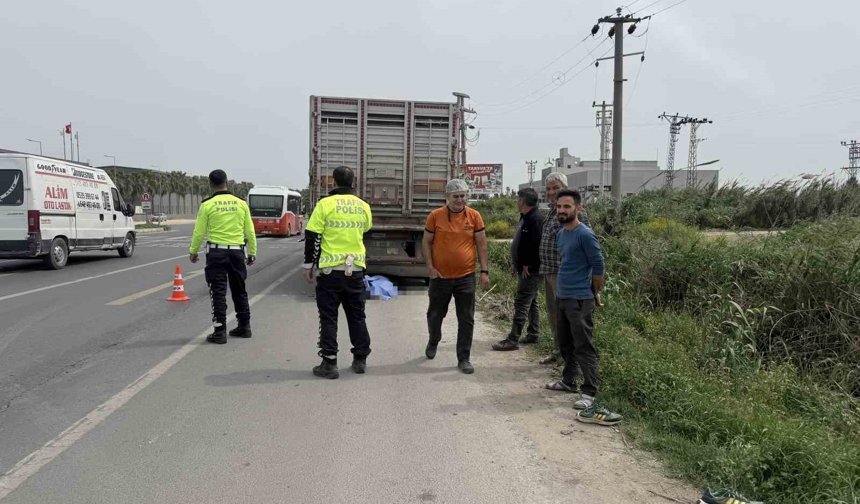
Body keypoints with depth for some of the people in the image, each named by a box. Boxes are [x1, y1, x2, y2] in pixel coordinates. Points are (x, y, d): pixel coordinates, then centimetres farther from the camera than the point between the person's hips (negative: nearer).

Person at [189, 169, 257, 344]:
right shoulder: (241, 203, 2)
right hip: (237, 252, 3)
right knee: (239, 290, 15)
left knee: (218, 292, 2)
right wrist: (252, 252, 14)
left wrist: (193, 251, 11)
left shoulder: (207, 204, -6)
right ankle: (244, 327, 24)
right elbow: (250, 231, 5)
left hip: (216, 252, -3)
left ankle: (220, 332, 2)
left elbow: (199, 232, -3)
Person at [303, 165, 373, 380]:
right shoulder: (363, 206, 4)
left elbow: (312, 237, -8)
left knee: (328, 317, 5)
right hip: (356, 269, 4)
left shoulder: (325, 204, -8)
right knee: (357, 315, 15)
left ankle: (329, 363, 6)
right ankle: (360, 359, 21)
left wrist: (308, 264, 0)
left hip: (330, 269, -3)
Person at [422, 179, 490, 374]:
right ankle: (433, 341, 45)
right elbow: (426, 242, 2)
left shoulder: (474, 216, -2)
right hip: (440, 276, 0)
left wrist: (484, 271, -3)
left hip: (466, 277, 0)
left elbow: (481, 244, 2)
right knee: (435, 314, 17)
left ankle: (464, 358, 14)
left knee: (466, 320, 2)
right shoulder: (435, 216, -4)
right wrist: (430, 266, -9)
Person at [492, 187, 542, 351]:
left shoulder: (534, 219, -19)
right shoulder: (525, 217, 14)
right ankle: (533, 334, 27)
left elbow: (534, 244, -26)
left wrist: (526, 266, -21)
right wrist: (517, 264, 13)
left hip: (530, 270, -11)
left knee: (521, 303, -8)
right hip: (524, 268, 11)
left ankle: (513, 340, -4)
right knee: (531, 302, 17)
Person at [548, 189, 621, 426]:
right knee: (565, 343, 19)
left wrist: (592, 293, -1)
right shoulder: (560, 234, 11)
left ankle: (589, 394, -4)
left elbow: (598, 266, -12)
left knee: (584, 347, -7)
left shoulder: (585, 235, -15)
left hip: (579, 301, -9)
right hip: (562, 297, 9)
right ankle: (568, 380, 35)